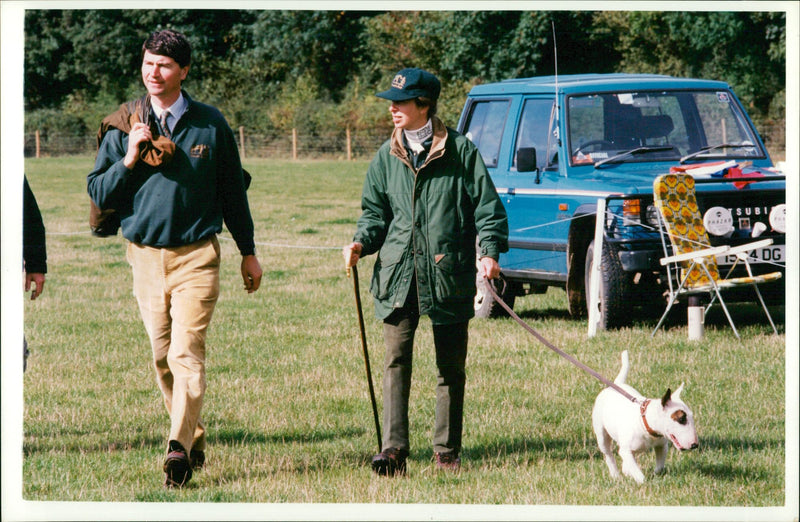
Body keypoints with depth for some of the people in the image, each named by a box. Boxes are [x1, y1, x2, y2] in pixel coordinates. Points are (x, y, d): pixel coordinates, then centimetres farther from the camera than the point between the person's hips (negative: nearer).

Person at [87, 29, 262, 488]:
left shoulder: (210, 124, 2)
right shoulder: (123, 127, 5)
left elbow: (232, 190, 11)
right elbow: (98, 193, 5)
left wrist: (248, 252, 13)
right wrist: (128, 160, -12)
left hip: (196, 255, -3)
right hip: (146, 255, 3)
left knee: (187, 352, -15)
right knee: (162, 356, 9)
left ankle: (179, 449, -21)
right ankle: (195, 439, 23)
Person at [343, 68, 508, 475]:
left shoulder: (460, 151, 0)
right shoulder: (388, 156, 10)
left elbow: (486, 205, 2)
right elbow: (375, 211, 17)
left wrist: (489, 251, -11)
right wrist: (361, 243, -1)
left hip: (449, 274, -2)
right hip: (398, 274, 2)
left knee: (451, 366, 6)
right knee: (396, 359, -9)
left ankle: (447, 452, 16)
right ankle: (393, 449, -13)